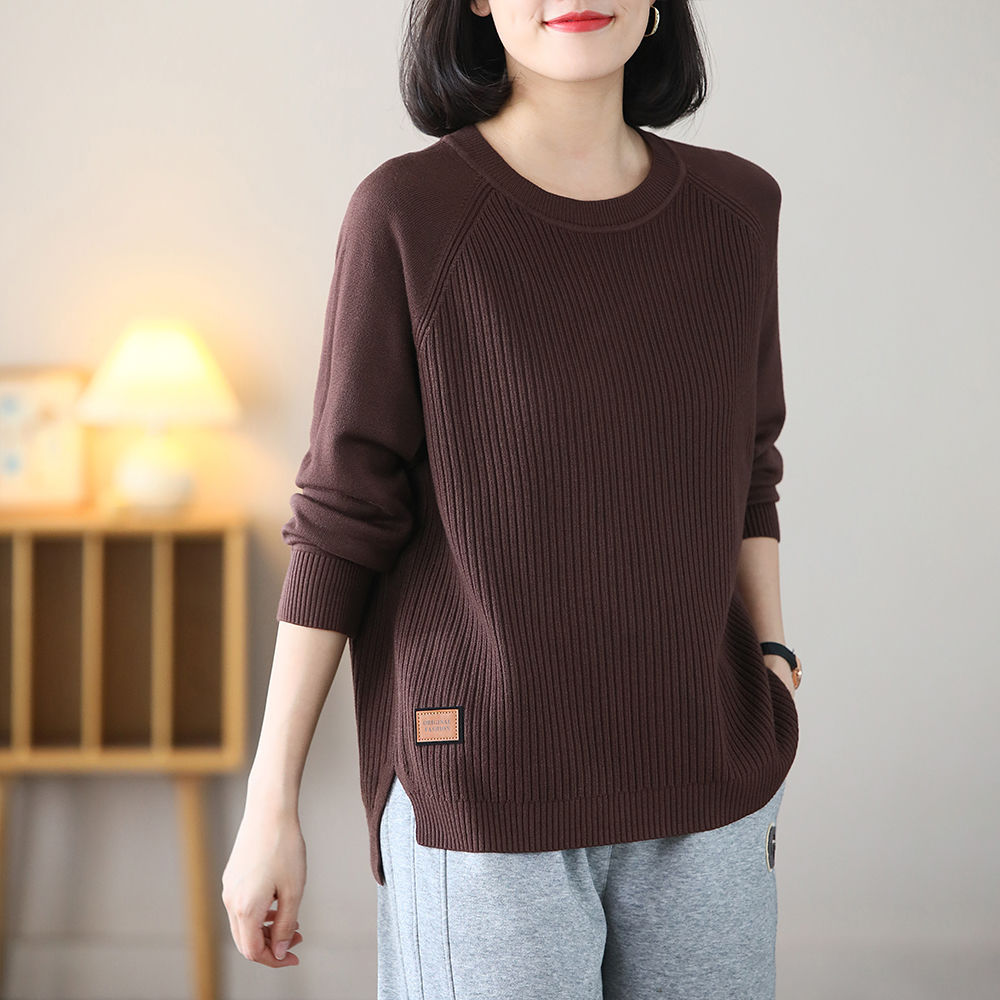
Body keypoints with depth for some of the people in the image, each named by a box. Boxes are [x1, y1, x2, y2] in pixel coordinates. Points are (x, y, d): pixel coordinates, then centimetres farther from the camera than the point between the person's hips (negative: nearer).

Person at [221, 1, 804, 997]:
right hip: (482, 800, -4)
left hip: (700, 800, 4)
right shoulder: (406, 213, -9)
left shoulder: (735, 205, 3)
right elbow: (342, 516, -6)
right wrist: (270, 805, -5)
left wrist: (771, 663, 1)